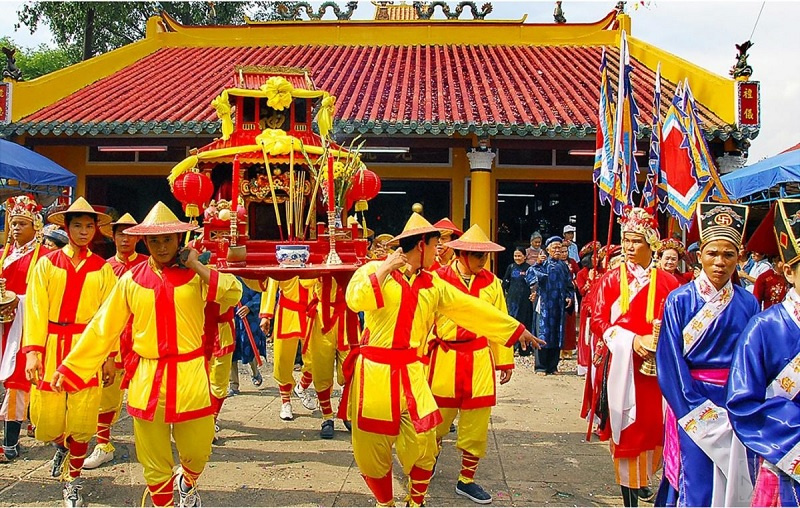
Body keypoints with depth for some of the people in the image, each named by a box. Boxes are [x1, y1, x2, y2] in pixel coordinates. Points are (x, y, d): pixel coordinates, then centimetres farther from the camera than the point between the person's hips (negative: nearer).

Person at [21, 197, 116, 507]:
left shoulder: (102, 269, 5)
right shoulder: (47, 264, 3)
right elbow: (35, 309, -3)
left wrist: (109, 356, 2)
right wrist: (32, 351, -12)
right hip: (51, 348, 0)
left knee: (81, 421, 0)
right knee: (46, 421, 3)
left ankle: (72, 479, 23)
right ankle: (61, 446, 40)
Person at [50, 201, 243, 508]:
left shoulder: (196, 275, 0)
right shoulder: (131, 280, 2)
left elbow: (233, 294, -17)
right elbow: (103, 328, 6)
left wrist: (196, 266, -15)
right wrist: (68, 368, 6)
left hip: (190, 376, -1)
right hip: (147, 378, 1)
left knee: (197, 453, 10)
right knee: (155, 464, 9)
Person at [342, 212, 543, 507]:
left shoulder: (432, 284, 13)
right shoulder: (374, 270, -1)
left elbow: (473, 309, 15)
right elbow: (355, 300, -20)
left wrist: (517, 330, 17)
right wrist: (386, 269, -13)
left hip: (411, 372, 4)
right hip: (374, 371, -3)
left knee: (423, 442, -3)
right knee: (373, 447, 4)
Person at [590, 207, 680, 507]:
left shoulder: (667, 282, 3)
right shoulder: (611, 278, 3)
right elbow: (598, 320, -1)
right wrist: (632, 340, -13)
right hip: (621, 362, -1)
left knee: (653, 424, 4)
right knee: (625, 426, 0)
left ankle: (642, 478, 30)